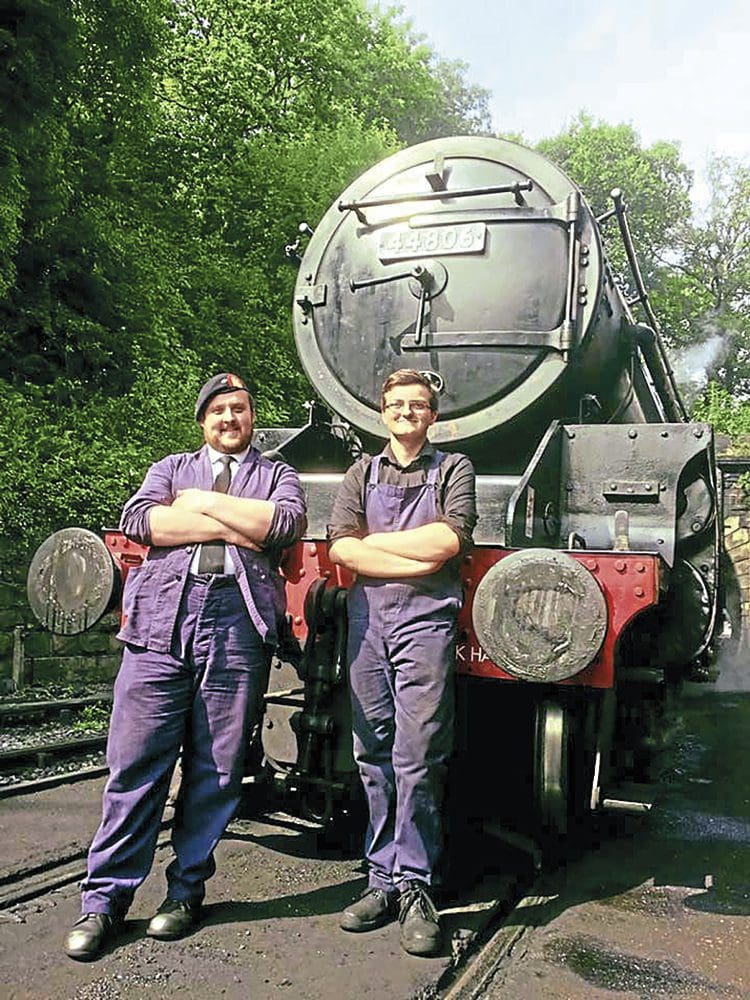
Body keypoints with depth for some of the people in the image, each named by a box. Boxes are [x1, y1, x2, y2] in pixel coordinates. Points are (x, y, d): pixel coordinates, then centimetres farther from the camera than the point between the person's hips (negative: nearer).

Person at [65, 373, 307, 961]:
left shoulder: (277, 475, 21)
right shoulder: (172, 468, 24)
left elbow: (289, 523, -2)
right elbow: (137, 520, 3)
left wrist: (203, 503, 0)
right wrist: (233, 528, -2)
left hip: (239, 624, 0)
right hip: (161, 618, 1)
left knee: (217, 766, 3)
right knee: (136, 759, -1)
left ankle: (188, 891, 17)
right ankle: (105, 900, 9)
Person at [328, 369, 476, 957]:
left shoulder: (453, 468, 12)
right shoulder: (362, 473, 19)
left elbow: (449, 539, -7)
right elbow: (340, 547, 3)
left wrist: (373, 540, 0)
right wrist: (417, 560, -6)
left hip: (426, 621, -3)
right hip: (366, 620, 3)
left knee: (417, 759, -6)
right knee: (373, 757, 5)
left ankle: (416, 887, 4)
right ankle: (384, 881, 14)